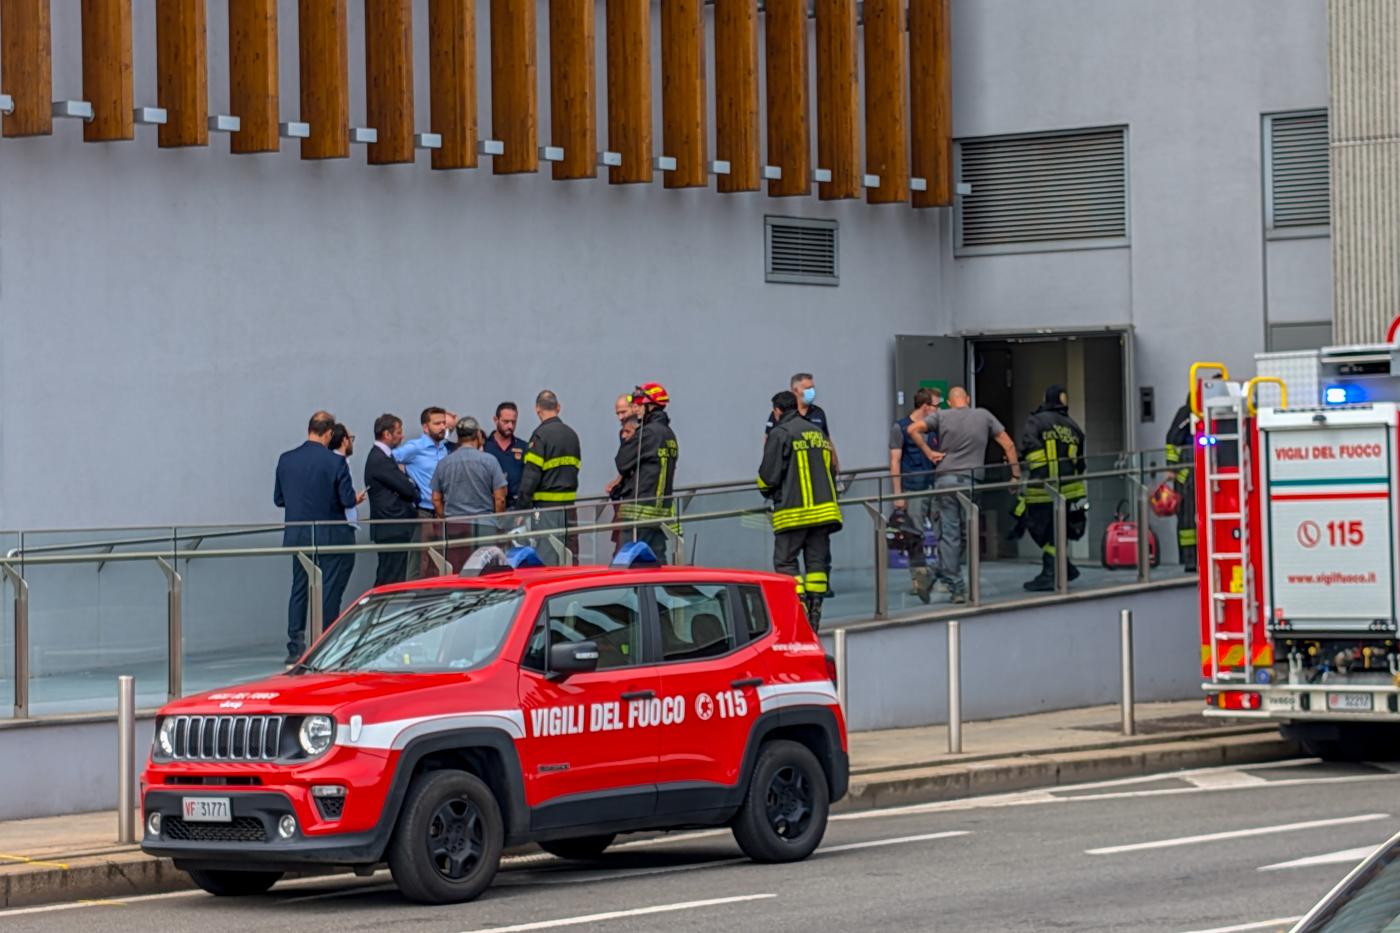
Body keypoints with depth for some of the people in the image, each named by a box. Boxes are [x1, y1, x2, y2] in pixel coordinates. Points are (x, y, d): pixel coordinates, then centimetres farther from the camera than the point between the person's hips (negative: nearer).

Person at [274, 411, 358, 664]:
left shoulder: (286, 460, -1)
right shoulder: (335, 462, -14)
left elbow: (278, 499, 6)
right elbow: (348, 500, -14)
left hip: (298, 536, 4)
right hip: (331, 536, -4)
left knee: (299, 590, 12)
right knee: (329, 591, 3)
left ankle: (295, 648, 10)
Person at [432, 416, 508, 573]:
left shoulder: (443, 463, 6)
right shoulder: (488, 461, -3)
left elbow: (436, 500, 11)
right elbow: (500, 498, -3)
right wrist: (497, 522, 12)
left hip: (453, 527, 3)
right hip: (483, 526, -3)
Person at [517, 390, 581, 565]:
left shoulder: (541, 435, -11)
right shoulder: (571, 434, 13)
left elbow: (531, 475, -14)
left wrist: (523, 506, -10)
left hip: (547, 504, -7)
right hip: (569, 500, 7)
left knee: (547, 559, -6)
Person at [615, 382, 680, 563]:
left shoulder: (647, 433, -13)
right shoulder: (669, 434, 15)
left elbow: (622, 463, -8)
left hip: (640, 509, -8)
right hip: (663, 508, 8)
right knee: (657, 559, 8)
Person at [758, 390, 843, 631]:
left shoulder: (780, 434, -6)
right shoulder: (817, 433, 16)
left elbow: (769, 475, -7)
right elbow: (830, 469, 23)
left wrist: (767, 491, 14)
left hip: (793, 511, -6)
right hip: (823, 509, 6)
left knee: (785, 561, 0)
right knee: (817, 560, 9)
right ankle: (814, 613, 7)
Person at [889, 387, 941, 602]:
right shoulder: (900, 428, 0)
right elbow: (895, 462, -3)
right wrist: (898, 494, -9)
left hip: (935, 488, 4)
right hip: (912, 491, -4)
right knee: (914, 537, -4)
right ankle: (920, 578, 0)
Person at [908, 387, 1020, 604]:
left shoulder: (941, 416, 6)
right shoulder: (984, 416, 10)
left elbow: (913, 429, -7)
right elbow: (1008, 444, 10)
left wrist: (929, 452, 0)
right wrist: (1016, 474, 14)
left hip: (945, 478, 0)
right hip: (971, 480, 0)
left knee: (949, 534, 1)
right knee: (968, 533, 11)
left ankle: (956, 588, -1)